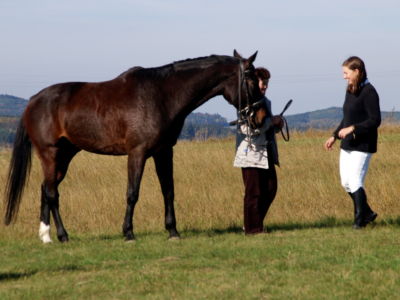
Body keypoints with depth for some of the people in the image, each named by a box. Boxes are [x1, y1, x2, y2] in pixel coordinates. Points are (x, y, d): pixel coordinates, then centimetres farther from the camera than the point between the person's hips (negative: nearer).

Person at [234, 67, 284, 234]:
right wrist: (272, 122, -19)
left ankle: (256, 223, 21)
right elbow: (248, 129, -24)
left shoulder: (266, 102, 14)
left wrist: (277, 125, 6)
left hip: (266, 153, 8)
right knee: (254, 192, -1)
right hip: (251, 153, -8)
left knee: (270, 189, 9)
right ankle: (252, 228, 8)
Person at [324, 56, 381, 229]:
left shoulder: (368, 92, -15)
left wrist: (352, 128, -25)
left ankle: (360, 220, 1)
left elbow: (375, 120, -19)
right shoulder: (350, 91, 11)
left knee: (355, 182, -9)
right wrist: (335, 136, 17)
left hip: (362, 145, -9)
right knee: (346, 182, 10)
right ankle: (367, 213, 23)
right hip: (347, 144, 9)